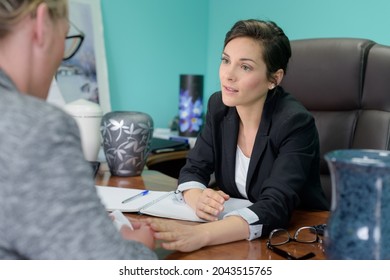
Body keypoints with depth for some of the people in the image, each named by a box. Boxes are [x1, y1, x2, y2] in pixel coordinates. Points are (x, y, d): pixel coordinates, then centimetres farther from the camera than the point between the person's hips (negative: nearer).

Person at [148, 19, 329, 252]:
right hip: (239, 240, 5)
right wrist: (198, 199, -25)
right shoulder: (219, 106, -3)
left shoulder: (295, 123, -21)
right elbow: (194, 169, -1)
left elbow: (275, 206, -31)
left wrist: (200, 235, -45)